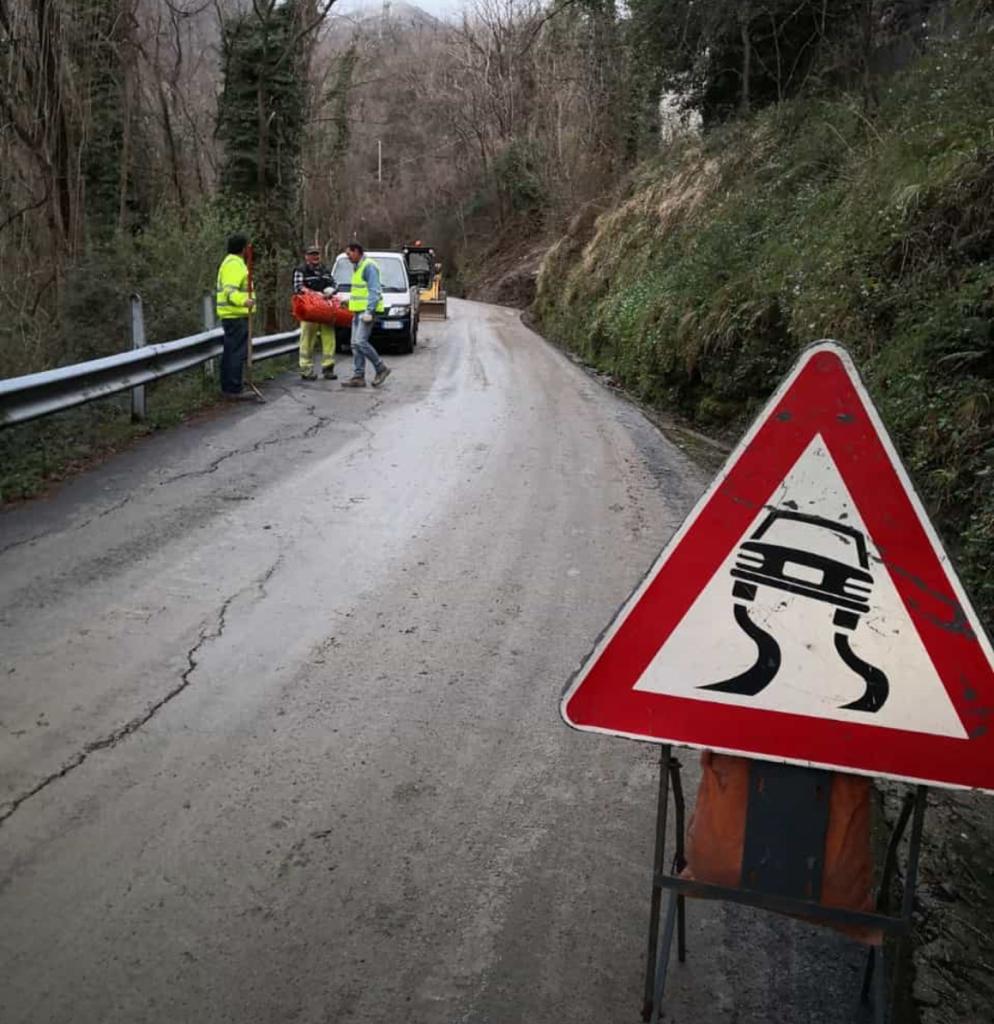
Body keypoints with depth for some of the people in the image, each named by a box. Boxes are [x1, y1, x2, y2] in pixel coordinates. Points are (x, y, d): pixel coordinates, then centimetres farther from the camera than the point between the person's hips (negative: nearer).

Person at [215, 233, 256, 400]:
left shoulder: (229, 262, 20)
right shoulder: (235, 264, -14)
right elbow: (230, 291, -26)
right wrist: (244, 301, -43)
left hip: (230, 315, 11)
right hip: (237, 315, -11)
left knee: (230, 352, 14)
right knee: (238, 353, -10)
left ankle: (227, 388, 20)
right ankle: (234, 390, -10)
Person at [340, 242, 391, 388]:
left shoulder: (369, 267, -12)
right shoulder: (357, 267, 20)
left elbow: (374, 291, -18)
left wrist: (369, 311, -23)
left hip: (367, 310, -10)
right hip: (358, 311, 10)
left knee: (360, 342, -15)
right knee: (355, 344, 6)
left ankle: (381, 368, -3)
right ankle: (358, 377, 7)